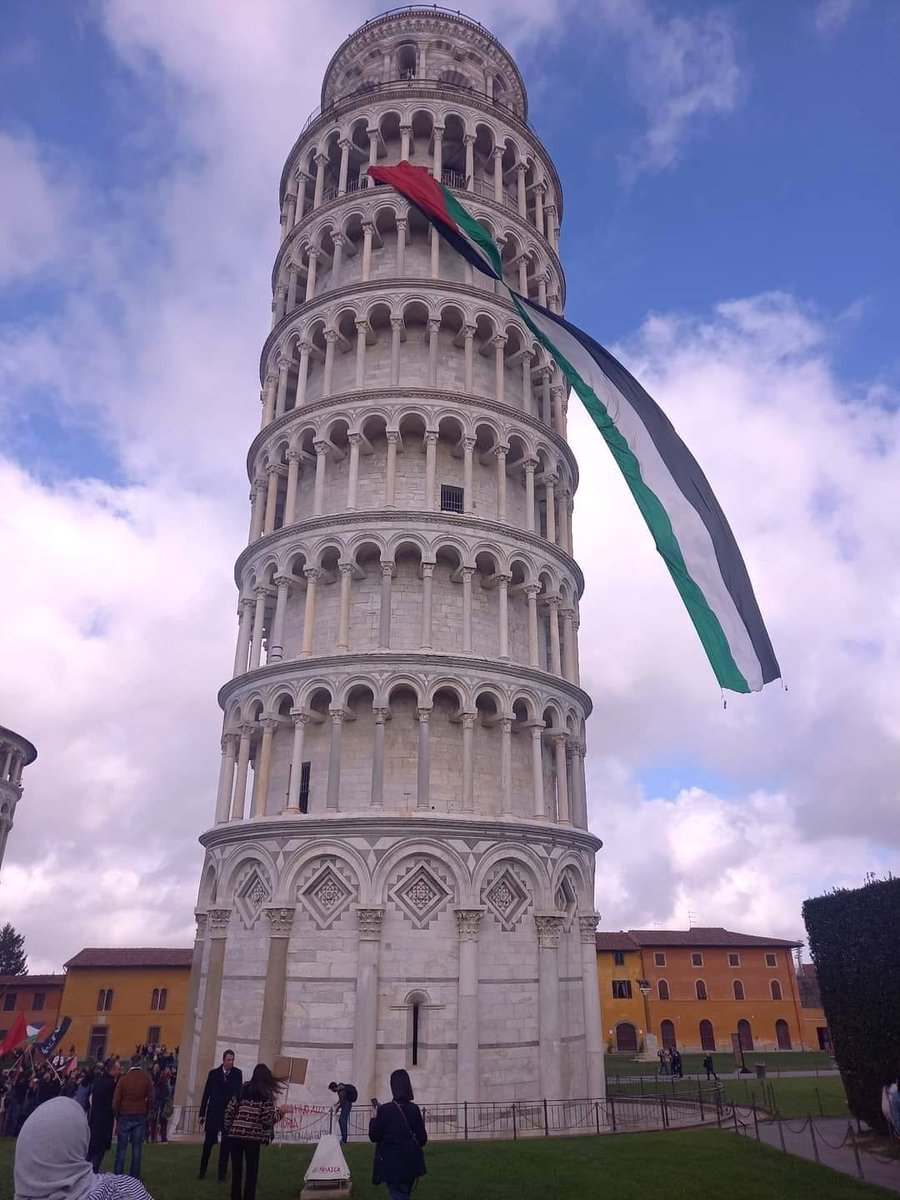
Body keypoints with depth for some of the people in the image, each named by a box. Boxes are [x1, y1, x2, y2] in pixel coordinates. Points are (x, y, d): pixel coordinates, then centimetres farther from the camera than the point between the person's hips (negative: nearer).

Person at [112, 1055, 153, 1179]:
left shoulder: (123, 1078, -8)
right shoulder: (147, 1078, -4)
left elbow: (116, 1100, -5)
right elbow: (150, 1099, -2)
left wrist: (117, 1116, 8)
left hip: (125, 1116, -1)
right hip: (140, 1116, 1)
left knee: (121, 1147, 8)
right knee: (137, 1147, 6)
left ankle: (118, 1175, 6)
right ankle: (135, 1176, 7)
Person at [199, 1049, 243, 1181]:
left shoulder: (237, 1074, -1)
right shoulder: (213, 1073, 0)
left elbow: (239, 1090, -1)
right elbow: (206, 1093, 3)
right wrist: (202, 1113, 3)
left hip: (229, 1113, 0)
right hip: (213, 1113, 0)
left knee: (226, 1143, 3)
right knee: (208, 1142, 5)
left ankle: (222, 1172, 13)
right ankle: (203, 1170, 22)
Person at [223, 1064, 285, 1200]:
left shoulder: (241, 1090, 8)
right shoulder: (266, 1094, -3)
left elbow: (229, 1112, 6)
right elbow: (268, 1119, -7)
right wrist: (280, 1112, 9)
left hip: (235, 1135, 3)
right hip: (253, 1138, -3)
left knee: (236, 1171, 14)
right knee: (251, 1172, 8)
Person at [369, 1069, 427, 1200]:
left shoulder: (385, 1110, -16)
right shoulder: (414, 1109, -5)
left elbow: (374, 1137, -8)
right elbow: (422, 1139, 0)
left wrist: (374, 1119, 7)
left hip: (392, 1164, -4)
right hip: (411, 1164, 4)